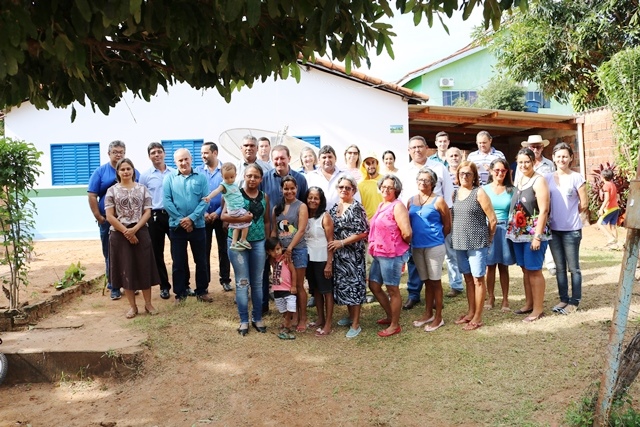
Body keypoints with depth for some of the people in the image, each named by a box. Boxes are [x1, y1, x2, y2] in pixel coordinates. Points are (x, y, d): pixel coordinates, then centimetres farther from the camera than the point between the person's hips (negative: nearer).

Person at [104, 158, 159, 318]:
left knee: (144, 268, 4)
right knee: (125, 270, 5)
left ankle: (148, 304, 16)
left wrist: (135, 229, -13)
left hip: (140, 232, 0)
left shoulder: (142, 189, 5)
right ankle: (132, 306, 16)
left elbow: (147, 212, 0)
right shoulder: (112, 191, 2)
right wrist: (126, 231, -12)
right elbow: (109, 216, -3)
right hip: (119, 234, 0)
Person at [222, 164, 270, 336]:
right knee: (242, 282, 3)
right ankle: (244, 320, 14)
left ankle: (257, 318, 22)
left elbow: (266, 221, 12)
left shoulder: (264, 197, 6)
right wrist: (242, 218, -26)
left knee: (257, 282, 10)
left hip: (258, 242, 3)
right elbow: (224, 216, -13)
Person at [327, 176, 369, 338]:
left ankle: (356, 324, 4)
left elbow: (363, 232, -17)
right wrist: (334, 244, 6)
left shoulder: (357, 207, -12)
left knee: (353, 284, -4)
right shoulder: (335, 207, 10)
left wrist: (342, 242, -17)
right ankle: (351, 316, 30)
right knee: (343, 284, 14)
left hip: (353, 253, -7)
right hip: (338, 253, 7)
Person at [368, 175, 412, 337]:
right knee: (374, 286, 17)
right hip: (379, 254, 9)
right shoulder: (381, 205, 14)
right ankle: (390, 316, 34)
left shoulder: (397, 206, -14)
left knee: (392, 290, 3)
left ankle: (395, 325, 17)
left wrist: (399, 245, -4)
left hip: (392, 255, -9)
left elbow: (407, 233, -22)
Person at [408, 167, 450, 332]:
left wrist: (436, 238, 6)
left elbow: (447, 226, -2)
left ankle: (438, 318, 12)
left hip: (434, 246, -5)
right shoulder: (411, 201, 9)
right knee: (426, 281, 16)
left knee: (435, 281, 3)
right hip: (416, 247, 5)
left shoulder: (438, 201, -6)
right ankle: (428, 314, 28)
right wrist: (412, 239, 6)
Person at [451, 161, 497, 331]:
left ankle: (477, 317, 11)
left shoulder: (479, 192, -8)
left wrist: (487, 239, 2)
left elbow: (492, 219, -7)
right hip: (459, 243, 6)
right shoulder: (455, 193, 8)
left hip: (477, 243, -6)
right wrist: (455, 236, 9)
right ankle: (470, 312, 27)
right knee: (468, 278, 15)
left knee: (478, 279, 3)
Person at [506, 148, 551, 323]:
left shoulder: (538, 181, -11)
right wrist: (512, 231, 13)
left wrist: (537, 236, -20)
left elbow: (544, 210, -17)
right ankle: (529, 304, 24)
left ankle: (538, 309, 9)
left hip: (534, 233, -7)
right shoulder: (519, 181, 11)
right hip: (519, 233, 7)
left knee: (534, 270, -1)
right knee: (525, 269, 13)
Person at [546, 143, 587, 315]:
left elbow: (584, 204, -3)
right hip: (554, 229, 4)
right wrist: (554, 217, 2)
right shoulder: (548, 178, 6)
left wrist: (570, 216, 5)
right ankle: (563, 299, 24)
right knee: (560, 267, 13)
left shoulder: (576, 178, -5)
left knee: (573, 267, 5)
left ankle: (574, 301, 14)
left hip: (571, 229, -4)